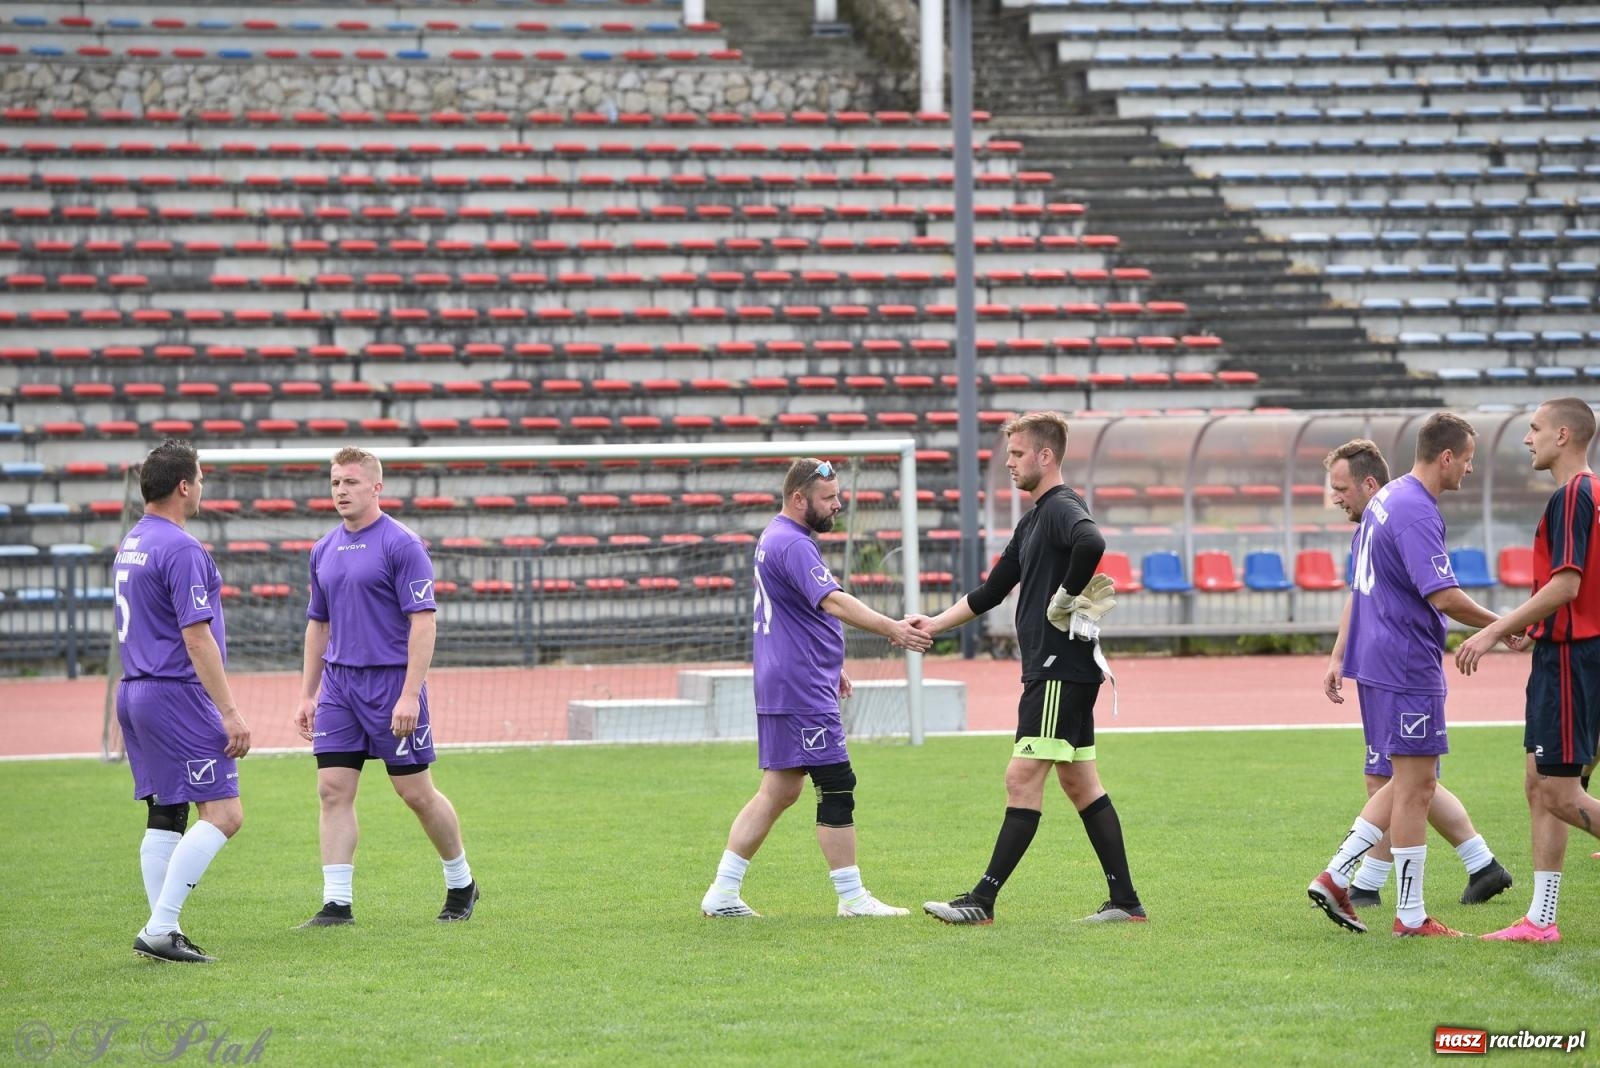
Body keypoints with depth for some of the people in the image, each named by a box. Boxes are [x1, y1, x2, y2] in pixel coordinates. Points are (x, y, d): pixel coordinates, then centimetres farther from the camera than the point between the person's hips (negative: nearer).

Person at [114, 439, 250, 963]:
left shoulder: (130, 544, 14)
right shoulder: (180, 549, -15)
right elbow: (196, 637, -19)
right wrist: (230, 712, -18)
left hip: (134, 692, 10)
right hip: (177, 698, -10)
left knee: (164, 817, 12)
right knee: (222, 813, -9)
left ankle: (162, 933, 9)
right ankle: (159, 929, -15)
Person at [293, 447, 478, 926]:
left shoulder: (402, 545, -10)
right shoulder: (324, 550, 11)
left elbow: (424, 622, -14)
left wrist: (410, 695, -20)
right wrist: (307, 694, 15)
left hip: (392, 683, -6)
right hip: (338, 684, 6)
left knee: (417, 792, 2)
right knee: (333, 790, -3)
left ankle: (460, 884, 21)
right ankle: (337, 902, -2)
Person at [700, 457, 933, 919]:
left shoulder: (776, 538, 18)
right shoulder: (792, 544, -16)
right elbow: (832, 602, -31)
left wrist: (829, 666, 33)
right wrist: (891, 629, -41)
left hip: (781, 686, 11)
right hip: (801, 690, -11)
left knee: (779, 791, 12)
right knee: (836, 786, -6)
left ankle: (723, 893, 11)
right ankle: (852, 898, -2)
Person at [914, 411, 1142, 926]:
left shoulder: (1062, 508, -12)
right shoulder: (1033, 521, 19)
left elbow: (1092, 543, -36)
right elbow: (991, 592, 24)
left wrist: (1067, 598, -24)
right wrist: (934, 624, 16)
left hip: (1060, 669, -11)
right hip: (1054, 669, 11)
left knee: (1023, 780, -9)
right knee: (1079, 783, 11)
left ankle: (982, 901, -9)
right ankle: (1125, 901, 12)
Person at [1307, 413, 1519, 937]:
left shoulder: (1387, 498, 14)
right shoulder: (1417, 513, -18)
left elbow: (1360, 589, 22)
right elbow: (1445, 597, -25)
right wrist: (1500, 626, -11)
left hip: (1377, 662, 10)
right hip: (1409, 669, -10)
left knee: (1412, 783, 15)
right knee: (1415, 785, -3)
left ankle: (1335, 876, 12)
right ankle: (1411, 915, 1)